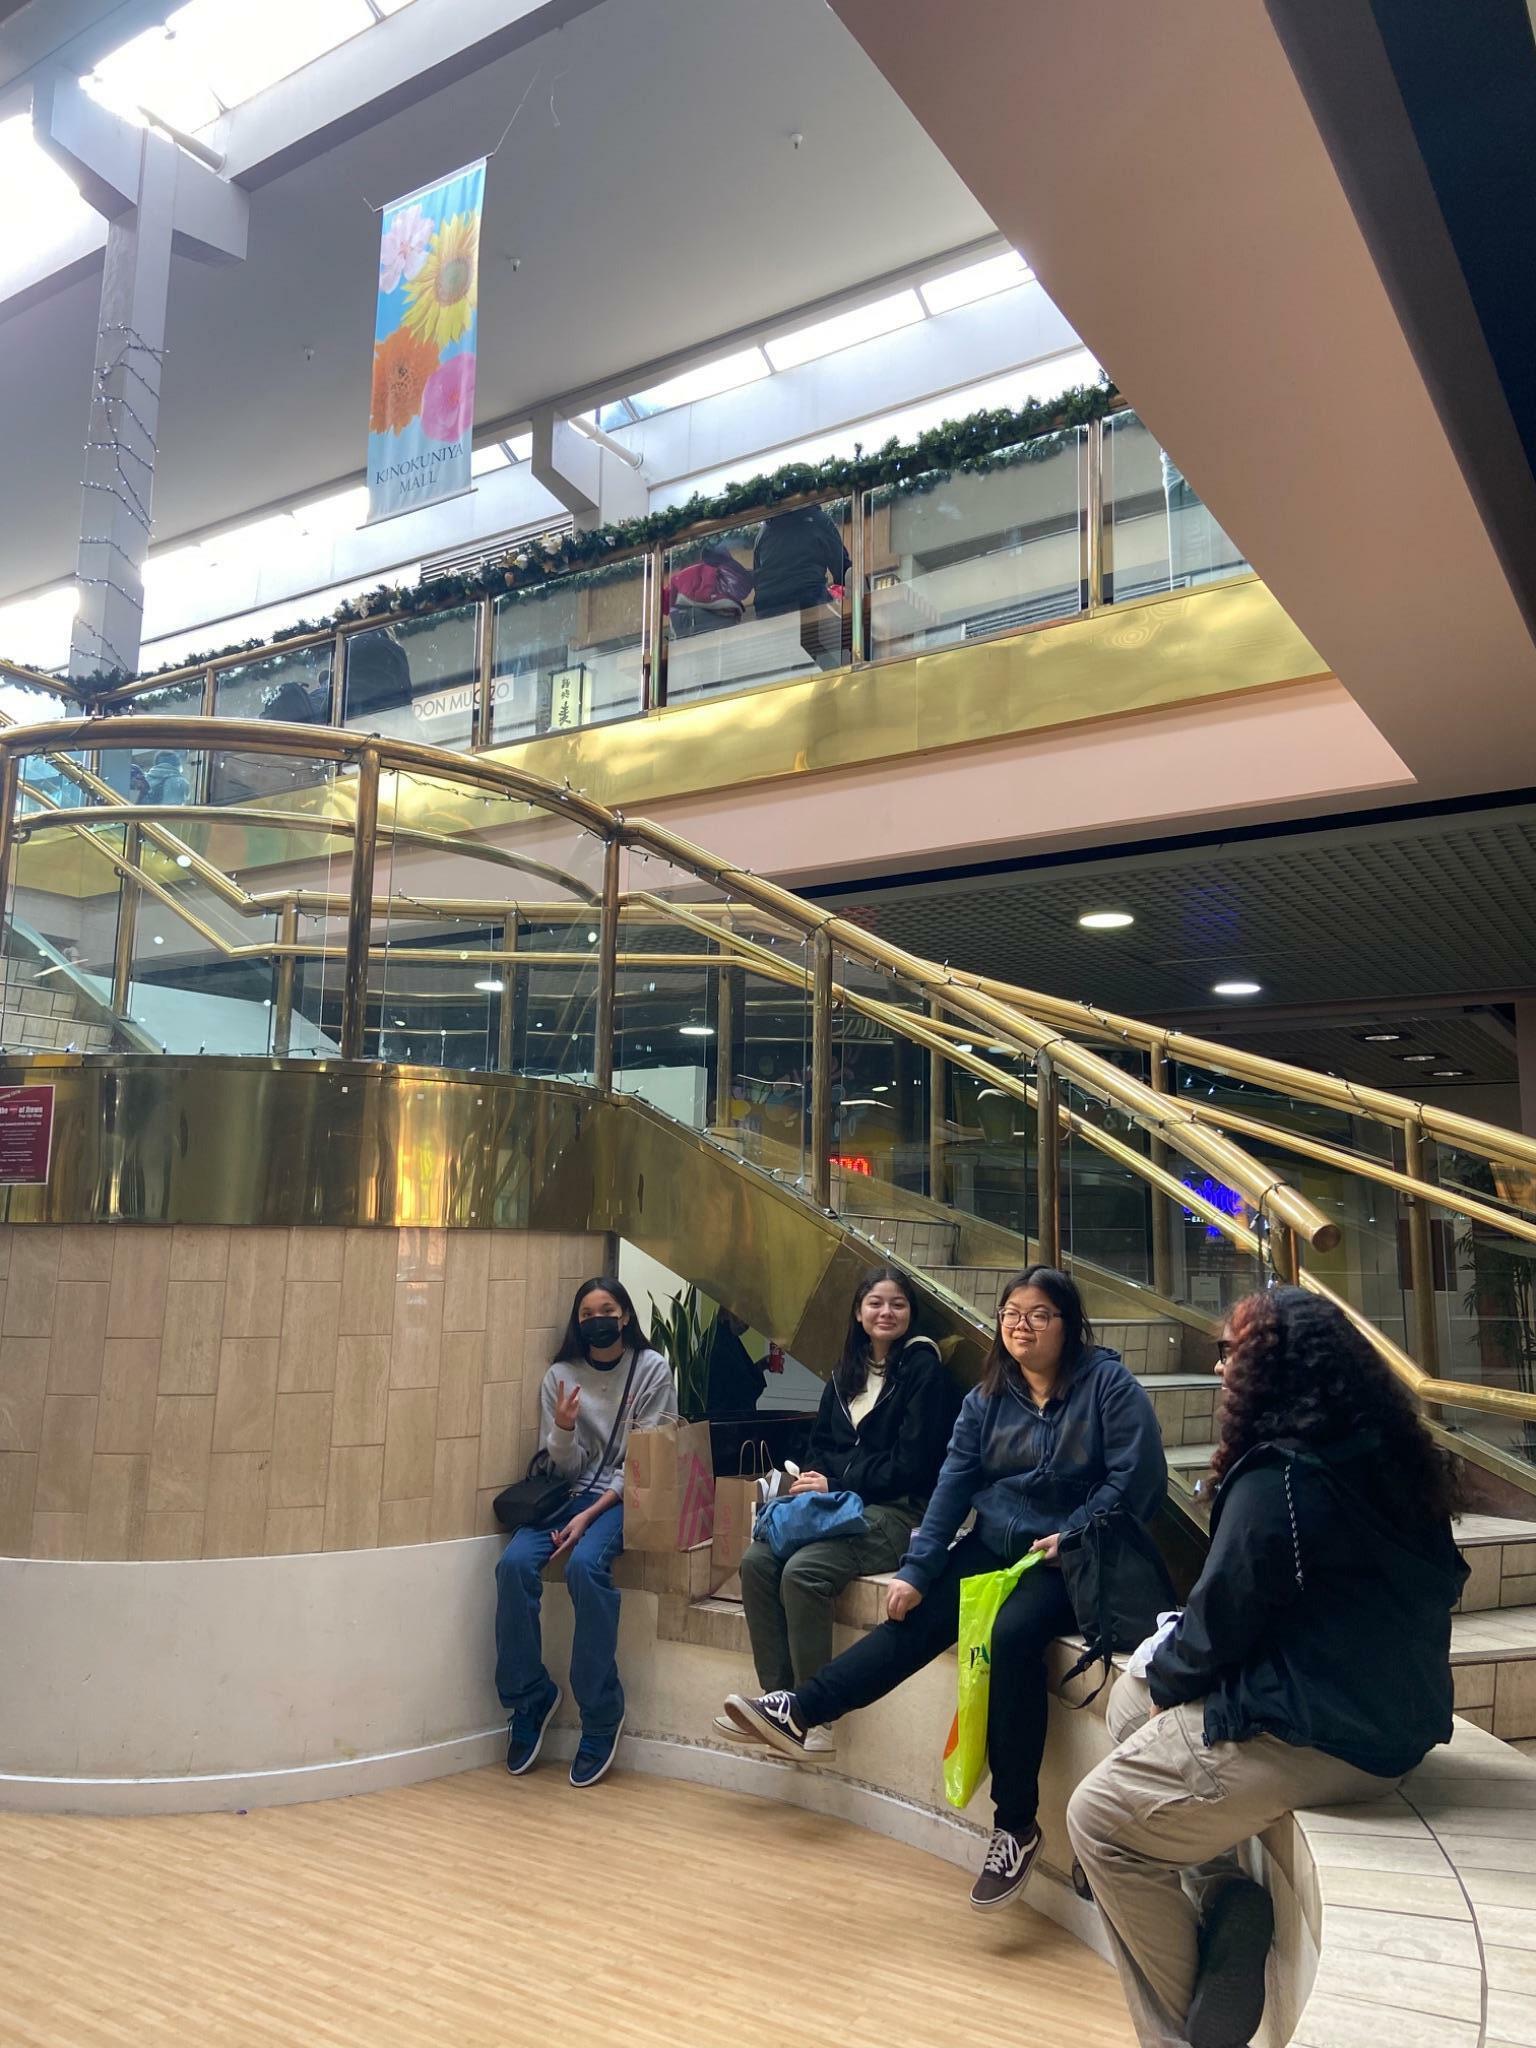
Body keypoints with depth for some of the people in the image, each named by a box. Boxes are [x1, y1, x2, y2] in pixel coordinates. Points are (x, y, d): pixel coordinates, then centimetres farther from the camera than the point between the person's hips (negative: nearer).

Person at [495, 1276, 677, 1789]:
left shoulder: (651, 1369, -3)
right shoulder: (560, 1376, 5)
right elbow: (561, 1466, 6)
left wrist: (591, 1514, -16)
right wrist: (564, 1429, -17)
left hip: (625, 1496, -3)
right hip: (569, 1493, 4)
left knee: (584, 1565, -33)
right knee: (513, 1564, -24)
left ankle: (601, 1714, -17)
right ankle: (529, 1696, -5)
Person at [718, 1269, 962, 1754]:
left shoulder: (924, 1369, -5)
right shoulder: (847, 1373, 17)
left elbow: (911, 1465, -11)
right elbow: (821, 1446, 20)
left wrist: (836, 1483, -10)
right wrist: (813, 1481, -3)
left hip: (898, 1512, -7)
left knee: (802, 1571, -28)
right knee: (757, 1560, -17)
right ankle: (778, 1700, -11)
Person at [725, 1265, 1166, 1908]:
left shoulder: (1107, 1383, -8)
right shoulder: (987, 1397, 7)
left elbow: (1136, 1477, -13)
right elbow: (953, 1484, 1)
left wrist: (1072, 1537, -18)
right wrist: (916, 1570, -7)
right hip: (993, 1545, 6)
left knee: (1013, 1635, -30)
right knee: (916, 1619, -15)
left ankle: (1017, 1824, -17)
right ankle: (799, 1711, -19)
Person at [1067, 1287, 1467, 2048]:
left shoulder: (1278, 1479, -22)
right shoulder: (1389, 1456, 5)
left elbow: (1219, 1623, -16)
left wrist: (1163, 1676, 6)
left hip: (1318, 1737, -9)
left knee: (1098, 1819, 5)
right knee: (1132, 1701, 20)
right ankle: (1222, 1895, 14)